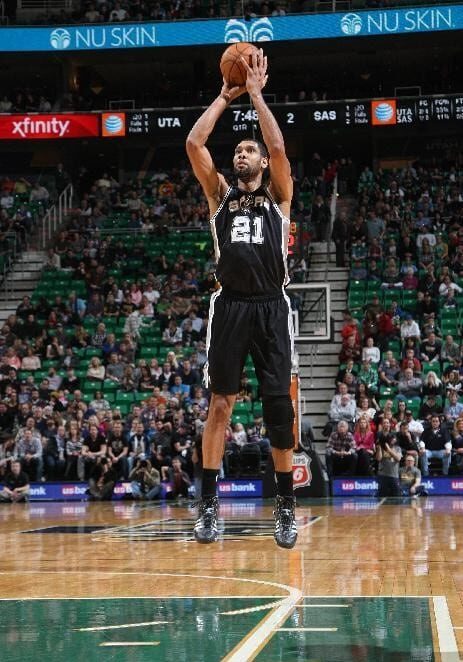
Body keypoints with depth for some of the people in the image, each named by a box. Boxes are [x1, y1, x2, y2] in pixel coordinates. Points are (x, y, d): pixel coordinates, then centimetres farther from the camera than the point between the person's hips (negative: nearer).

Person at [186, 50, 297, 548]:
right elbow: (194, 144, 5)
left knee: (278, 404, -1)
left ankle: (286, 505, 8)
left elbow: (278, 145, -4)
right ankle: (209, 502, 3)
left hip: (270, 307, -1)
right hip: (229, 306, 1)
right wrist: (224, 97, 11)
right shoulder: (220, 195, 17)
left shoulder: (278, 195, 12)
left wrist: (256, 93, 4)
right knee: (220, 402, 0)